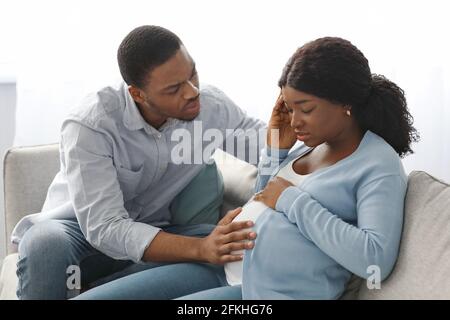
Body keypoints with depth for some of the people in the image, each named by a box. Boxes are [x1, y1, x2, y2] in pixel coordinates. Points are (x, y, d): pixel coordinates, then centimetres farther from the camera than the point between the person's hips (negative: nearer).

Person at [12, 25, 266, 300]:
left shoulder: (212, 105, -12)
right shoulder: (89, 126, -26)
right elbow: (105, 228, -31)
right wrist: (201, 249, -44)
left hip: (152, 233, 5)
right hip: (82, 231, -4)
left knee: (228, 249, -26)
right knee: (46, 241, -39)